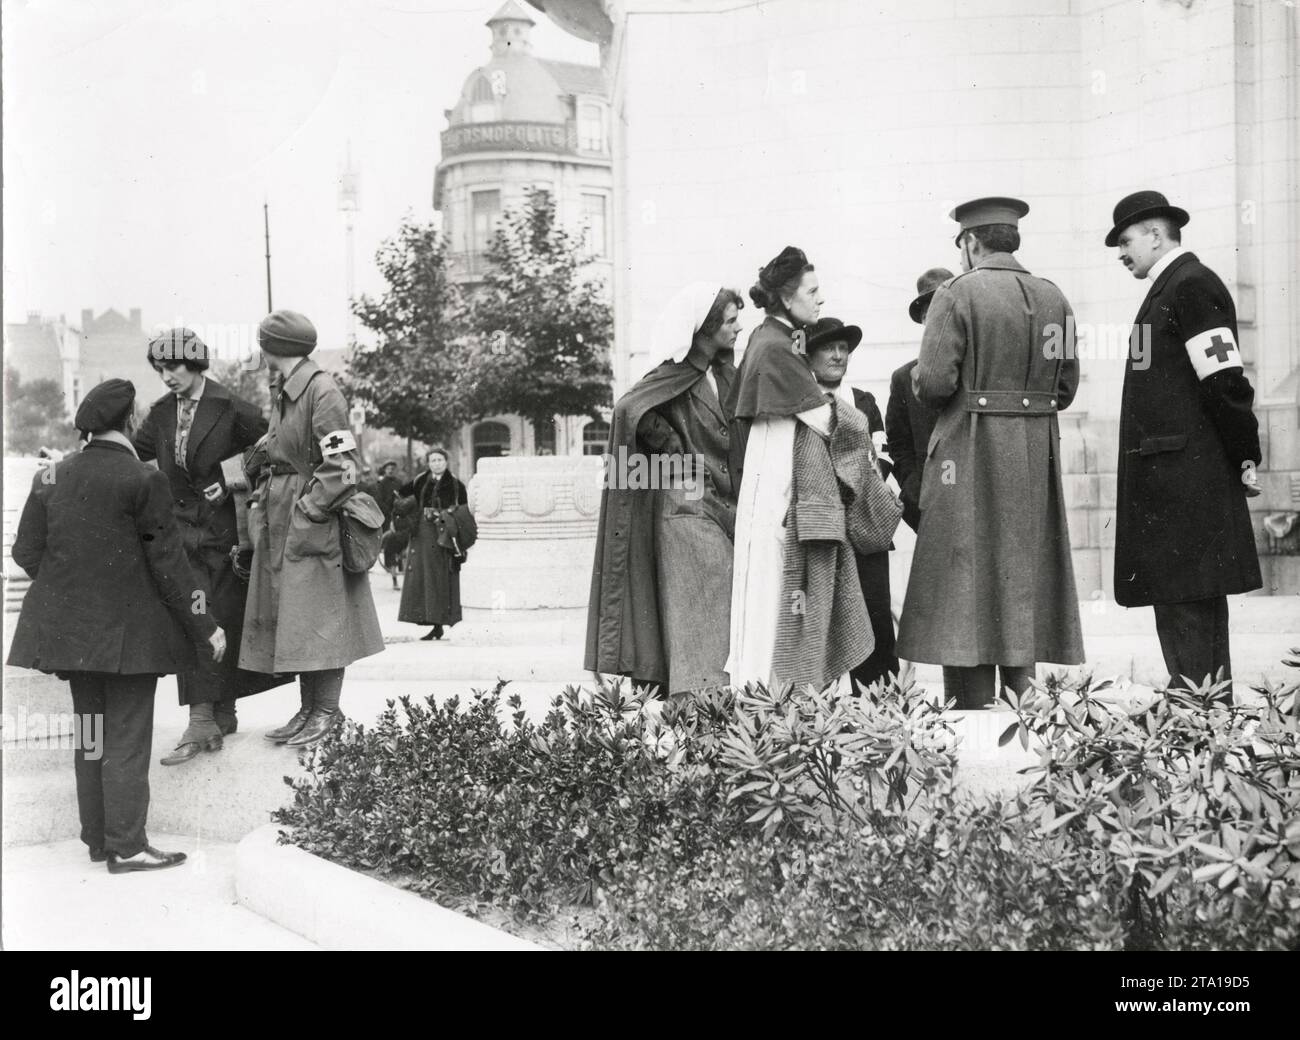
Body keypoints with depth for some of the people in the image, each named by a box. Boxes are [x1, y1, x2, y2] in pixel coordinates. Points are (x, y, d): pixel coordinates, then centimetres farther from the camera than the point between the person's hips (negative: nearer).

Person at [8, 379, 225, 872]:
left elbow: (26, 551, 6)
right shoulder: (143, 480, -13)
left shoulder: (51, 477, 5)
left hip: (70, 628, 6)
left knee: (90, 734, 15)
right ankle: (126, 846, 4)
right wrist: (206, 627, -5)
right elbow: (168, 563, -12)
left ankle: (97, 838, 23)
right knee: (127, 739, 1)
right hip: (128, 630, -6)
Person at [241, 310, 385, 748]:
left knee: (319, 619, -3)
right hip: (280, 524, 9)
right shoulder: (281, 392, 13)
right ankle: (307, 709, 18)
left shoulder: (322, 392, -14)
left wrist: (306, 512, -16)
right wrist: (264, 500, 10)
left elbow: (342, 470, -18)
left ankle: (326, 714, 6)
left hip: (313, 526, -9)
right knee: (289, 621, 10)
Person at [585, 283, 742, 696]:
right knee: (700, 600, -10)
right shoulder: (675, 375, -8)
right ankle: (700, 691, -8)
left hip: (723, 504, 7)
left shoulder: (725, 373, 14)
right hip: (688, 505, -7)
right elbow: (630, 409, -22)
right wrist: (677, 453, -16)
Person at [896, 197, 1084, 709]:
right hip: (1038, 456, 6)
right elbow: (1066, 387, 10)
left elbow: (934, 383, -15)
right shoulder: (1053, 297, 9)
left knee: (967, 584, -1)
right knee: (1023, 583, 13)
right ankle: (1020, 701, 16)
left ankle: (971, 704, -1)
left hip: (972, 455, -5)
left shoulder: (956, 294, -8)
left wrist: (921, 376, 7)